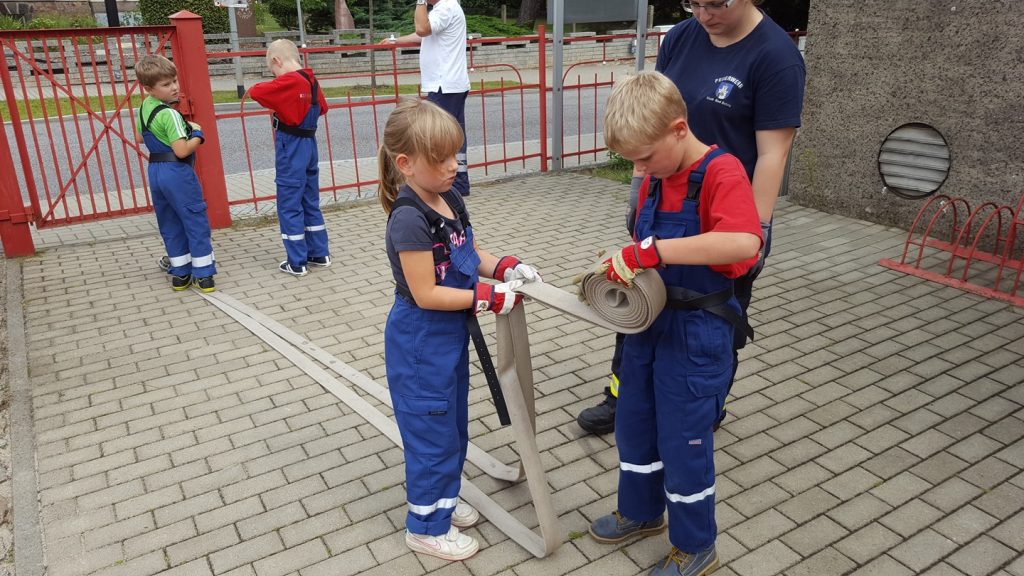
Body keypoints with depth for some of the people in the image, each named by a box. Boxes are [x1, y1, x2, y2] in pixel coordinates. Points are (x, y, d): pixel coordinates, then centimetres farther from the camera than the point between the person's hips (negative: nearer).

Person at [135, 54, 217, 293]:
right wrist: (197, 134, -9)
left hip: (155, 172, 9)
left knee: (170, 225, 15)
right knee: (196, 221, 0)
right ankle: (203, 275, 2)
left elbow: (141, 137, 25)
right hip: (177, 173, -9)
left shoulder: (144, 107, 9)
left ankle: (180, 273, 21)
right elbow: (182, 151, -24)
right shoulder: (169, 114, -18)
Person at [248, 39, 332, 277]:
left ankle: (296, 263, 8)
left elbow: (255, 91, -19)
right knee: (311, 203, 16)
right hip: (309, 145, 8)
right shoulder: (311, 80, 6)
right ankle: (320, 254, 24)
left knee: (289, 206, 2)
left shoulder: (288, 82, -18)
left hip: (291, 150, -8)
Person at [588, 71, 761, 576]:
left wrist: (653, 250, -38)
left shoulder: (722, 172, -21)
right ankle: (641, 512, 45)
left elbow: (744, 242, -39)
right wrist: (625, 261, -7)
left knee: (683, 443, 6)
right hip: (648, 320, 8)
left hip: (696, 332, -8)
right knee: (633, 425, 21)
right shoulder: (654, 179, 3)